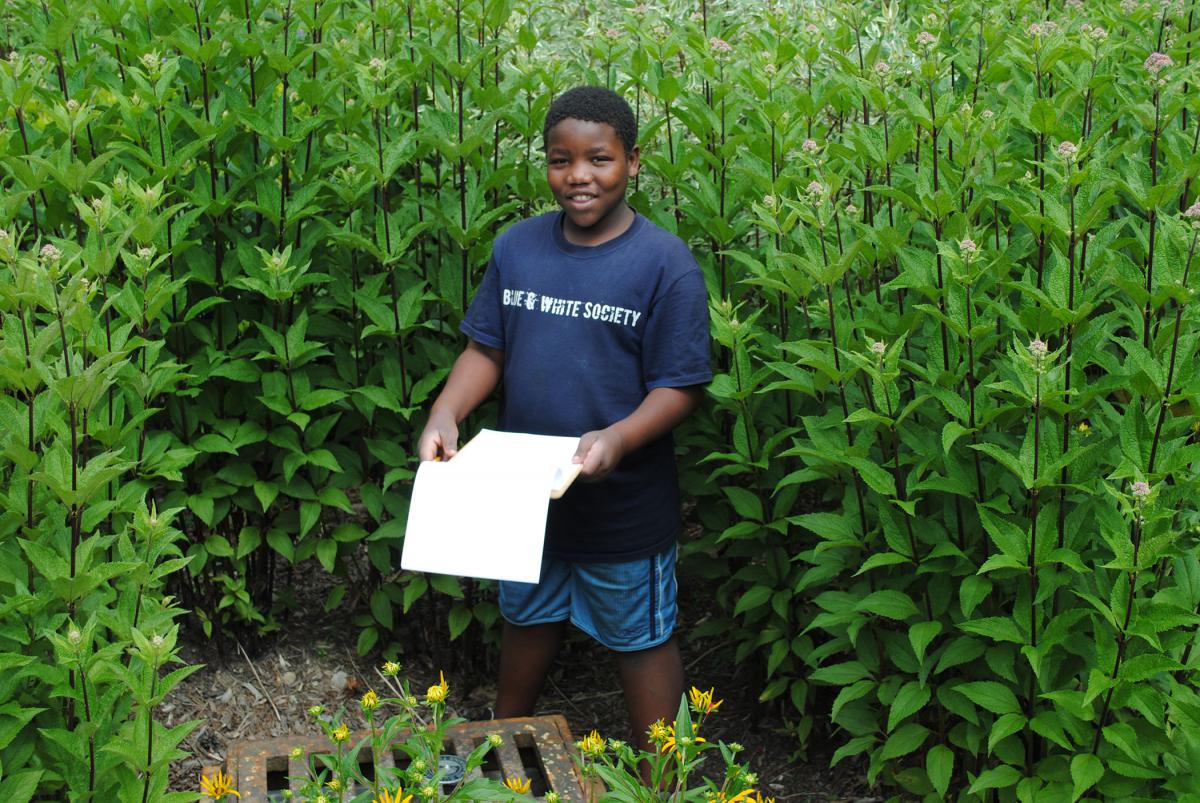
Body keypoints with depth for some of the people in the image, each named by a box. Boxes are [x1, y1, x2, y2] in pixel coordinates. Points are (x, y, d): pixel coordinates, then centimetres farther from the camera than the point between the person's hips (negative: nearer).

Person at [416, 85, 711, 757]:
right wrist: (446, 416, -12)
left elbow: (680, 386, -15)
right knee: (528, 617, 25)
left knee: (642, 639, 13)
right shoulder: (517, 246, -1)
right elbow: (487, 349, 5)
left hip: (624, 505, -5)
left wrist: (618, 438, -31)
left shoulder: (665, 263, -15)